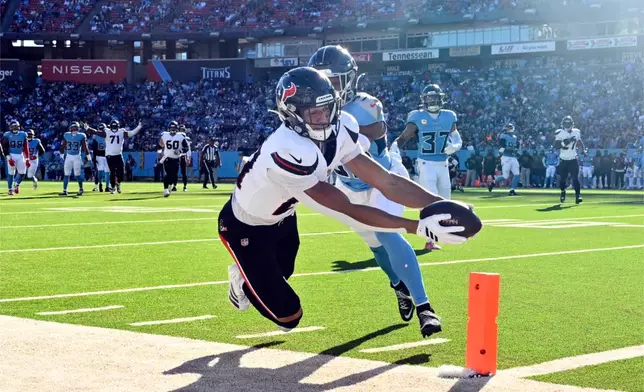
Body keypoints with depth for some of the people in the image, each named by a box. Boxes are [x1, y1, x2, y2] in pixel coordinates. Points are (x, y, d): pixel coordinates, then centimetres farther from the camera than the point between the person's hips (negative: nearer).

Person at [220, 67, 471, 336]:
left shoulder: (339, 133, -18)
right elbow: (346, 212, -41)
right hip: (246, 227, -7)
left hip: (281, 218, 7)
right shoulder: (287, 152, -43)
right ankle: (244, 280, 24)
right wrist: (419, 227, -45)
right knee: (288, 315, -3)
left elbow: (386, 182, -18)